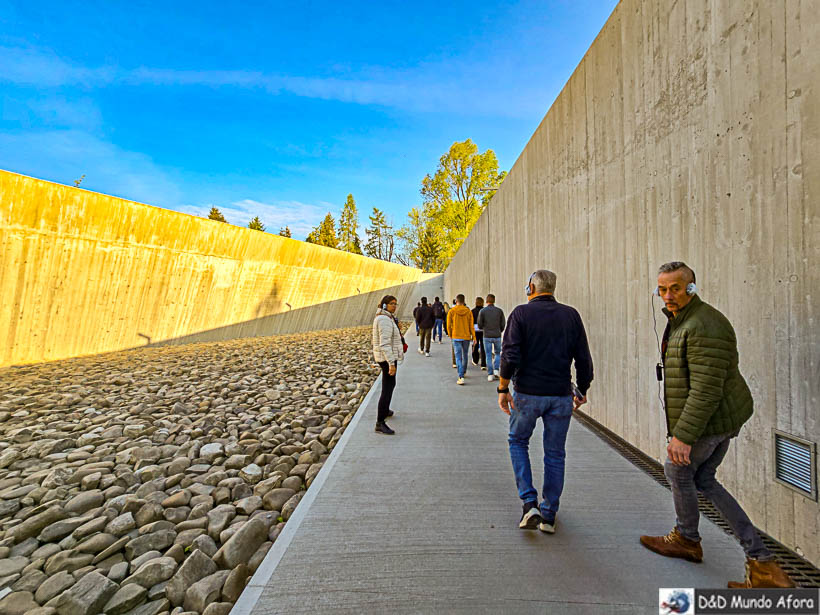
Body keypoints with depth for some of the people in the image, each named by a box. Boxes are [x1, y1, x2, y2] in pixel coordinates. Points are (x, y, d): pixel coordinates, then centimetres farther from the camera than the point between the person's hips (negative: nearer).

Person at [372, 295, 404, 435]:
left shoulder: (387, 318, 12)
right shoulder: (385, 320, -20)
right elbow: (385, 343, -26)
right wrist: (391, 363, -27)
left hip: (388, 357, 11)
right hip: (387, 358, -11)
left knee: (390, 384, 26)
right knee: (387, 389, -9)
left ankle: (385, 410, 44)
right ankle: (380, 423, -4)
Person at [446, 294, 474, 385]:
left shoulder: (451, 311, -7)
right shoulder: (468, 311, -2)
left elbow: (449, 325, -4)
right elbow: (471, 326, -3)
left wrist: (450, 335, 12)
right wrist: (474, 337, 3)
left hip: (456, 337, -2)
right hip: (466, 337, 2)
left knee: (458, 357, 0)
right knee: (464, 355, 19)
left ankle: (461, 377, -9)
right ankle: (464, 372, 37)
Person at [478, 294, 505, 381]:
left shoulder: (482, 311, -5)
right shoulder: (499, 310, -2)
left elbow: (480, 325, -4)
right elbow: (503, 324, 2)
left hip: (487, 336, -1)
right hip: (497, 336, 1)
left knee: (488, 355, 6)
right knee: (498, 353, 19)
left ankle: (490, 375, 7)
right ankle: (496, 370, 5)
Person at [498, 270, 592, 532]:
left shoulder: (521, 313, -8)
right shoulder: (571, 315, 2)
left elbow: (510, 356, -15)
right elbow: (583, 359, 3)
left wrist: (503, 388, -7)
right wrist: (582, 390, 16)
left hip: (527, 393, -3)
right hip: (561, 396, 3)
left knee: (517, 441, 20)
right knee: (555, 454, 17)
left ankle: (529, 503, 11)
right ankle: (549, 516, 28)